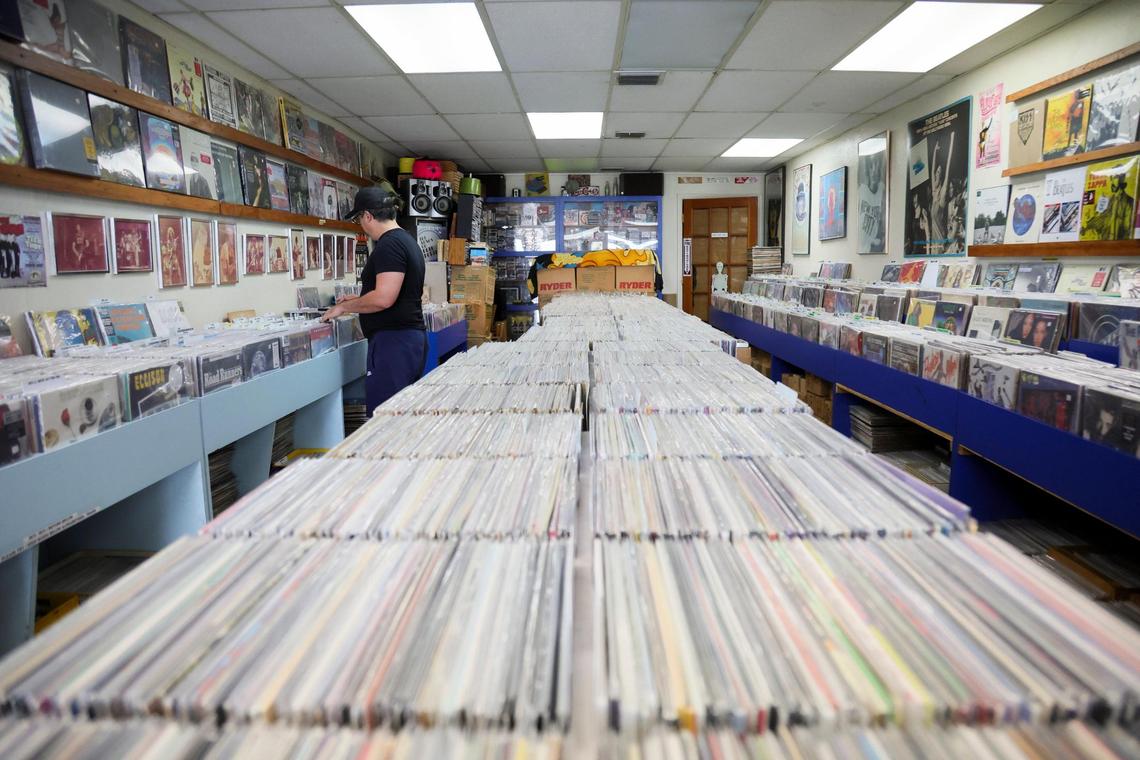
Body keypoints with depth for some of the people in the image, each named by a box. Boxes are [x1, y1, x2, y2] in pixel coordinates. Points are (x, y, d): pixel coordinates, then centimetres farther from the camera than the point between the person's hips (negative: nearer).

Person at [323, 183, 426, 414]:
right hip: (412, 336, 10)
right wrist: (358, 301, 28)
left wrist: (344, 307, -8)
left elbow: (384, 298, -22)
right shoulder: (407, 240, 17)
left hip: (393, 341, -10)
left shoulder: (389, 244, -14)